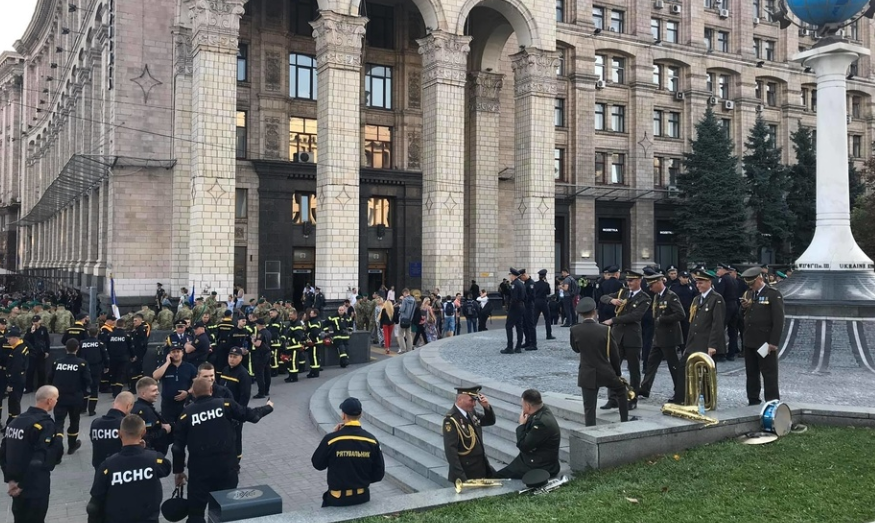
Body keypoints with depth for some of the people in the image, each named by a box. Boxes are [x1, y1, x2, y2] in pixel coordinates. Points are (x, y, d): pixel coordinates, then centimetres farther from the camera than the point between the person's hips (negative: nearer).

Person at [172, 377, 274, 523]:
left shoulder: (186, 414, 0)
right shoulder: (224, 405, -2)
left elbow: (178, 447, 3)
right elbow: (251, 415, 6)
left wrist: (178, 470, 15)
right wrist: (268, 407, 25)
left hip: (199, 468, 0)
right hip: (226, 465, 0)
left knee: (196, 511, 9)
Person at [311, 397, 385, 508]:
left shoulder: (331, 439, -17)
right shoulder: (372, 441, -9)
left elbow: (317, 464, -1)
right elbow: (379, 474, -1)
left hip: (338, 500, -3)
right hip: (363, 498, 3)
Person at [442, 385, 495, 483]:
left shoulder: (471, 413, 4)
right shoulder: (451, 420, -20)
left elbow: (490, 421, 16)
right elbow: (450, 451, -23)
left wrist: (487, 407, -5)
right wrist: (461, 478, -26)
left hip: (482, 468, 8)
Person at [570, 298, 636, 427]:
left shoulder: (575, 330, -9)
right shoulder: (605, 329, -11)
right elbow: (614, 354, -2)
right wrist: (617, 372, 12)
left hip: (587, 375, 0)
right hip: (606, 372, 0)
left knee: (589, 407, 4)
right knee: (621, 390, 28)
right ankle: (625, 421, 37)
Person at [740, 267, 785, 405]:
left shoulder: (773, 294, -9)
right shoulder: (749, 293, 13)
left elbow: (778, 320, -13)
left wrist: (773, 342, -17)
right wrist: (744, 307, -4)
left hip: (765, 342, -7)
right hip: (749, 341, 7)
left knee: (769, 374, -1)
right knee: (751, 373, 13)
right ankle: (753, 401, 23)